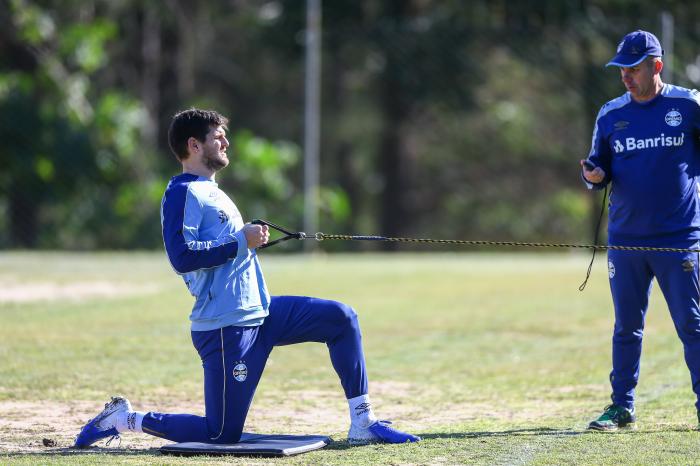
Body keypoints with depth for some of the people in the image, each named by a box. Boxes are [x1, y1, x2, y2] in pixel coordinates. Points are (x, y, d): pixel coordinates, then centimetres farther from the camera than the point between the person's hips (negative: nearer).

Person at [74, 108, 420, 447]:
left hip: (259, 312, 10)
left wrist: (251, 238, 11)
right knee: (222, 434, -8)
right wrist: (241, 242, -18)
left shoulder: (212, 191, 19)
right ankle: (123, 419, 5)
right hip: (226, 328, -10)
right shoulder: (183, 192, -12)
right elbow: (181, 256, -24)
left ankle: (362, 423, 6)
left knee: (341, 318, 4)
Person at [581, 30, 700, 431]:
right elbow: (601, 168, 12)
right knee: (627, 328, 8)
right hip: (625, 241, 3)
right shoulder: (610, 115, 7)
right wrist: (594, 176, -9)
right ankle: (622, 408, 15)